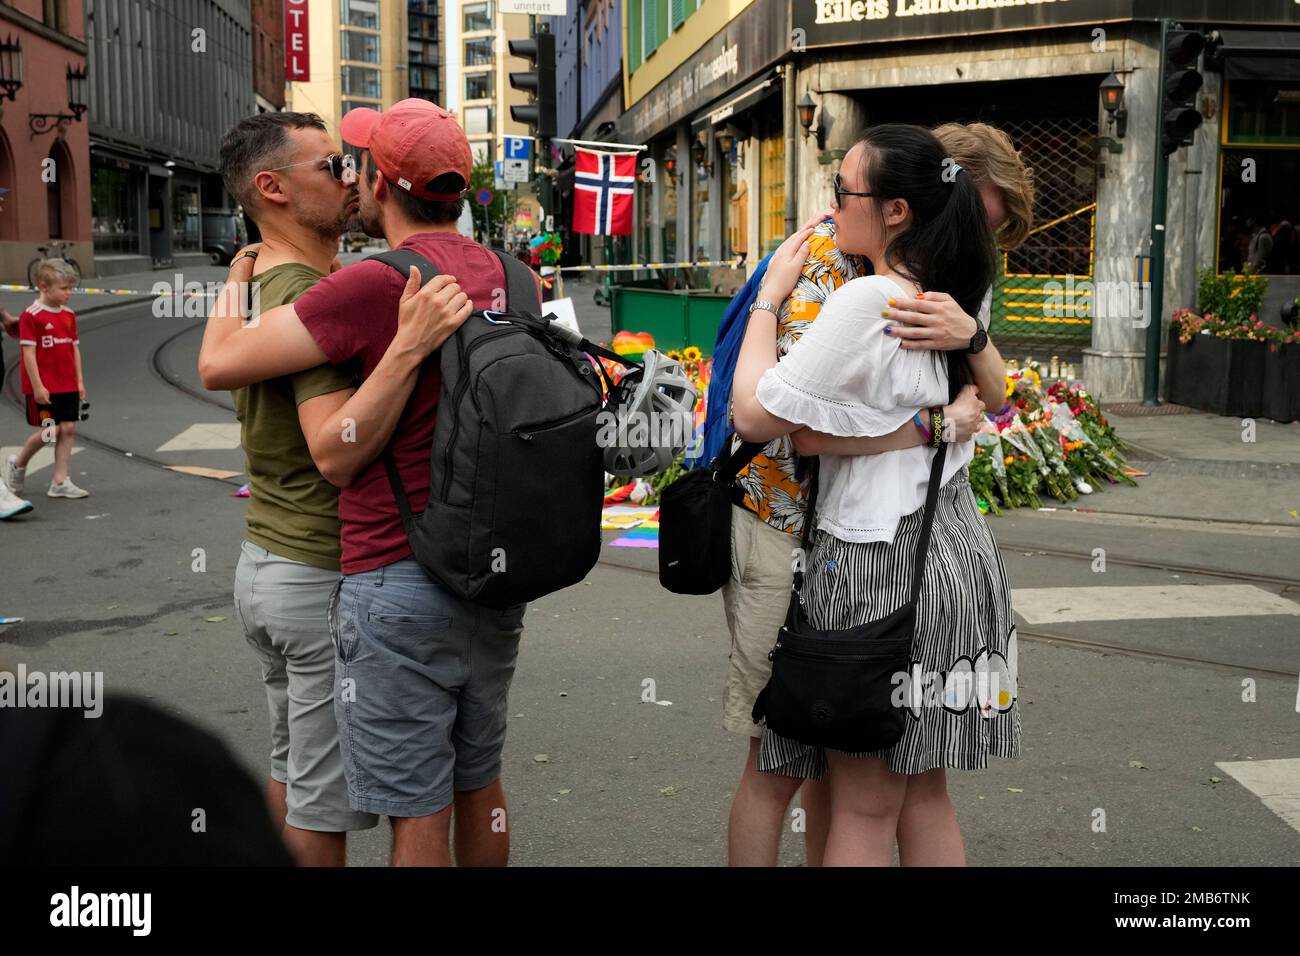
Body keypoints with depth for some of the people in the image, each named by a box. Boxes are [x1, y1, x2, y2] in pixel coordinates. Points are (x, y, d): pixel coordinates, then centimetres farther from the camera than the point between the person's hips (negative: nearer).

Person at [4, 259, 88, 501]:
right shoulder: (31, 316, -11)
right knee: (49, 430, -4)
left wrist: (79, 381, 10)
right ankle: (18, 464, 22)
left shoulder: (68, 315, 9)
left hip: (68, 385, 6)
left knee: (68, 429, 3)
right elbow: (29, 352, -13)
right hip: (44, 387, -6)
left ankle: (60, 481, 8)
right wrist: (37, 386, -16)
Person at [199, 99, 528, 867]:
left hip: (398, 581, -7)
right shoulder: (504, 275, 4)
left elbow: (219, 364, -9)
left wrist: (236, 278, 8)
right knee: (480, 786, 22)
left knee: (418, 814, 4)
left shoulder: (374, 285, -18)